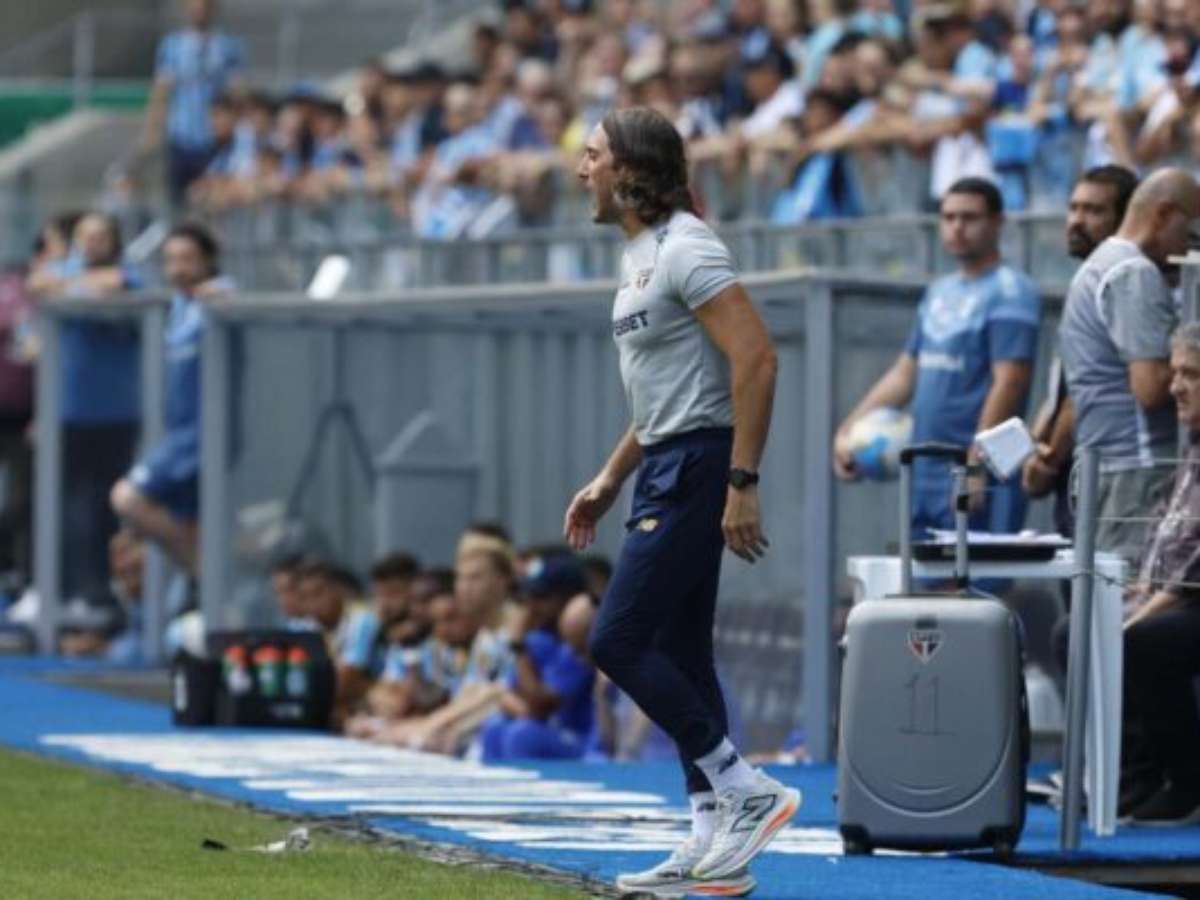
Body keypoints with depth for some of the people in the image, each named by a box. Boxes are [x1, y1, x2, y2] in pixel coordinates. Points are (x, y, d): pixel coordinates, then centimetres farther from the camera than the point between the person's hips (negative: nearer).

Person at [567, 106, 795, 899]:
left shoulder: (684, 248, -14)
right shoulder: (642, 253, 16)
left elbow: (756, 357, -22)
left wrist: (743, 484, -25)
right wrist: (609, 481, 23)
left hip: (698, 471, -10)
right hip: (666, 470, 10)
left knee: (619, 642, -11)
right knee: (679, 655, 9)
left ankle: (746, 791, -6)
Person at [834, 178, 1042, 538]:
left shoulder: (1010, 292, -8)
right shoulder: (940, 292, 19)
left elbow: (1008, 385, -16)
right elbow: (905, 373, 23)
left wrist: (975, 467, -22)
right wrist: (847, 430, 13)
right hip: (925, 475, 8)